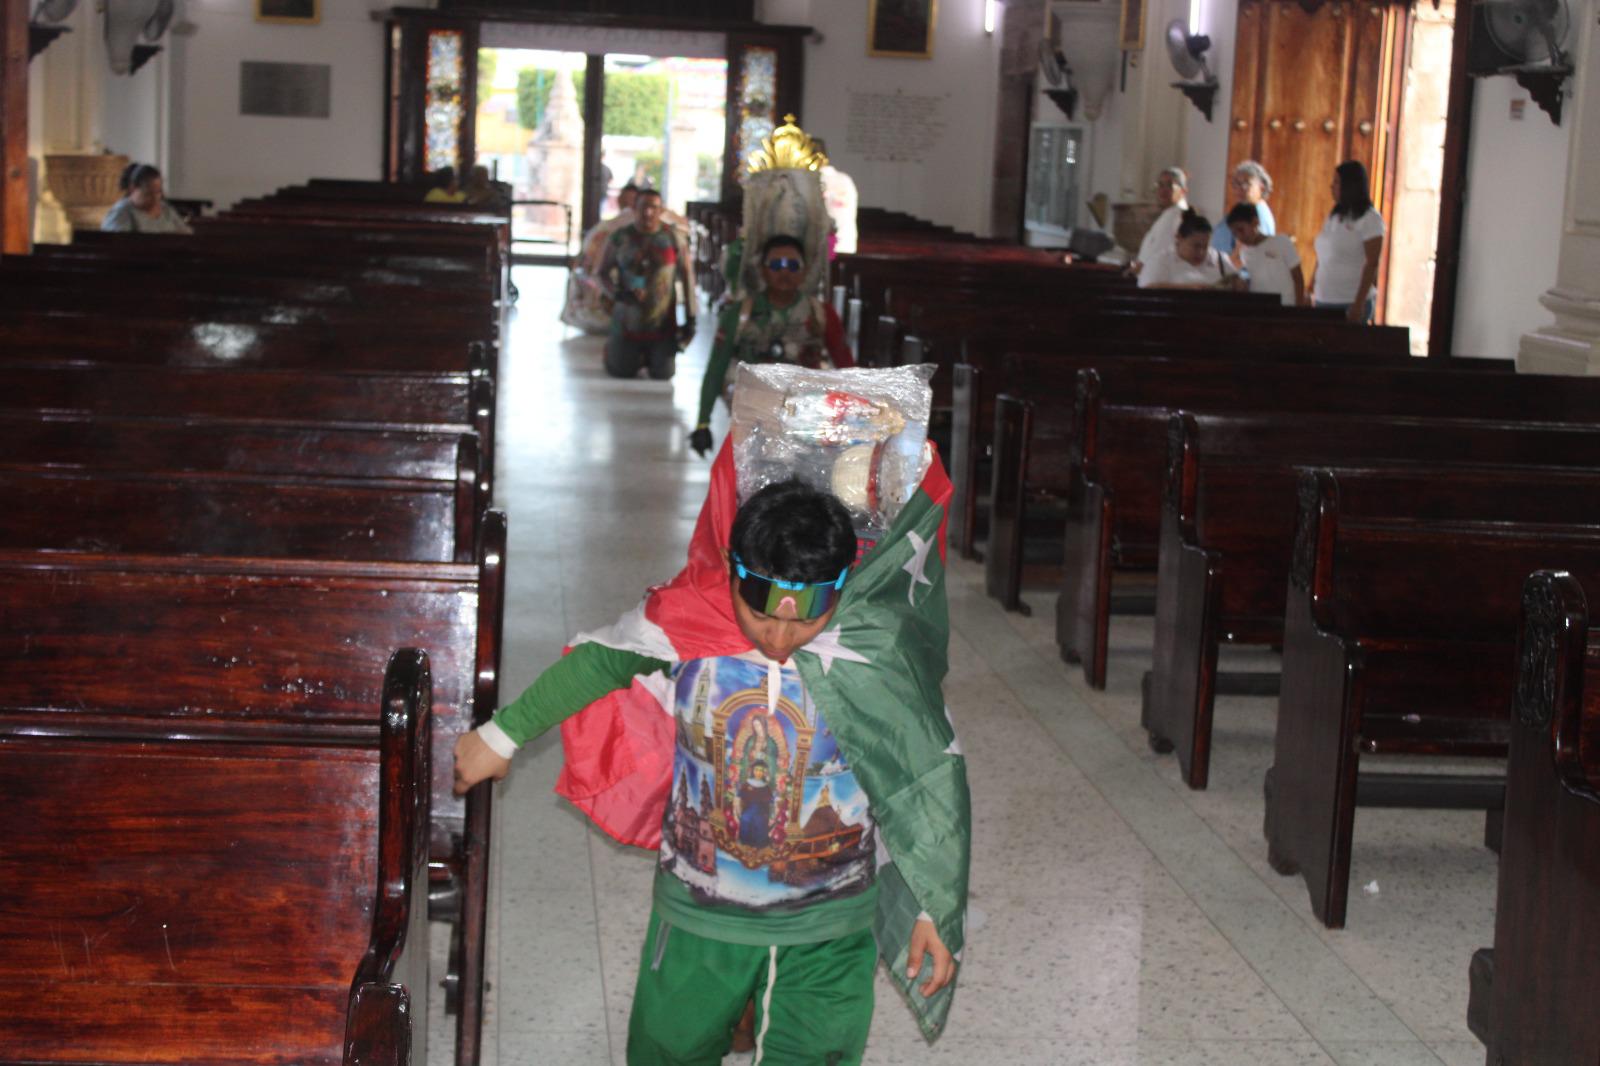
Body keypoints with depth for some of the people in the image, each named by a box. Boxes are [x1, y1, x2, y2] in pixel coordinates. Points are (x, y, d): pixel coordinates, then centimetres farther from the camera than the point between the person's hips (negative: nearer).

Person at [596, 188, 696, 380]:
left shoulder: (673, 238, -5)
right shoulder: (620, 238, -4)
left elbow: (686, 277, -3)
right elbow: (602, 272, 2)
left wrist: (690, 319, -6)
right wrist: (617, 294, -19)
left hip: (662, 324, 0)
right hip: (628, 319, 0)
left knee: (663, 374, 5)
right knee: (621, 372, 9)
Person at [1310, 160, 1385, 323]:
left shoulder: (1370, 218, -7)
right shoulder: (1334, 217, 14)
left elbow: (1372, 264, -13)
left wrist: (1359, 303, -20)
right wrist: (1310, 294, 16)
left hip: (1351, 303, -7)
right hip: (1324, 301, 7)